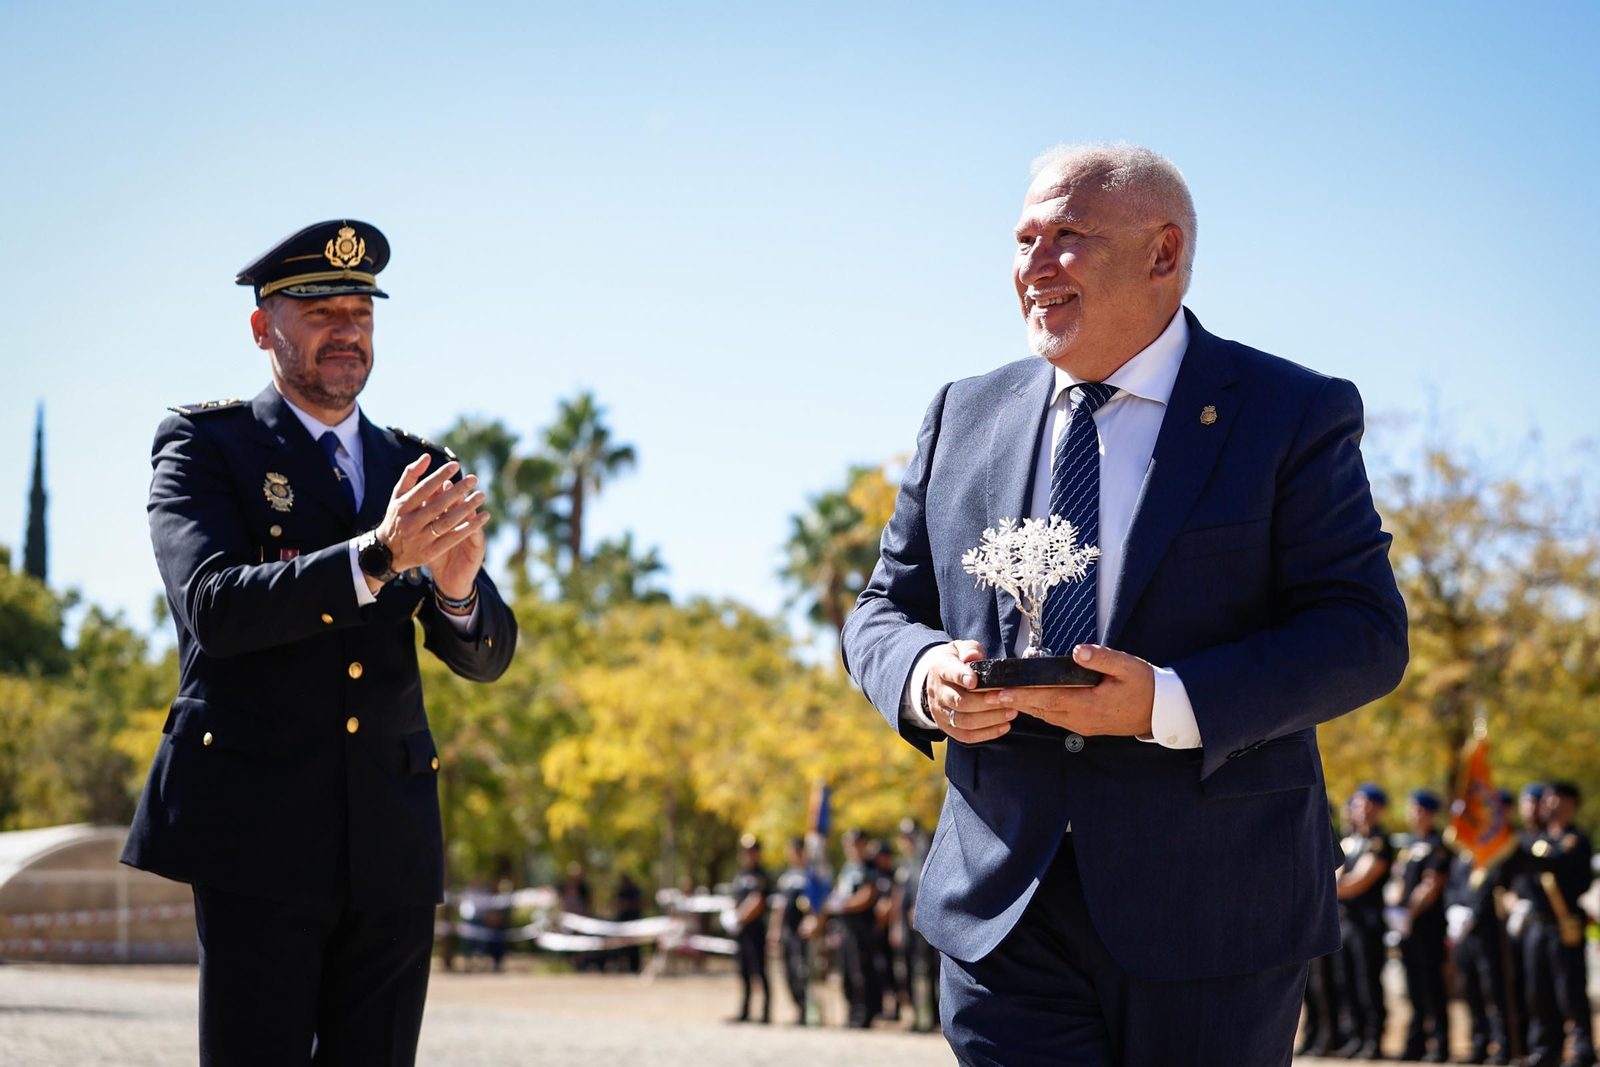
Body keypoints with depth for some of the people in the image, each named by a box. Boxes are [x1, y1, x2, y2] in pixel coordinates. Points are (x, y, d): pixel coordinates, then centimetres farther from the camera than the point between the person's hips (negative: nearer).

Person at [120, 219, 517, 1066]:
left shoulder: (417, 470, 16)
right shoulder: (204, 445, 4)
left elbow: (486, 657, 10)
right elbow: (214, 607, -13)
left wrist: (457, 589, -14)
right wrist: (377, 556, -24)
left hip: (392, 839, 4)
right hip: (258, 829, -4)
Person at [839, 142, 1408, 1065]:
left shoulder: (1295, 417, -2)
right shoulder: (964, 418, 11)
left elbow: (1366, 633, -9)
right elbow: (886, 608, 14)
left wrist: (1170, 704, -22)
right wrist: (922, 675, -11)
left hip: (1213, 919, -2)